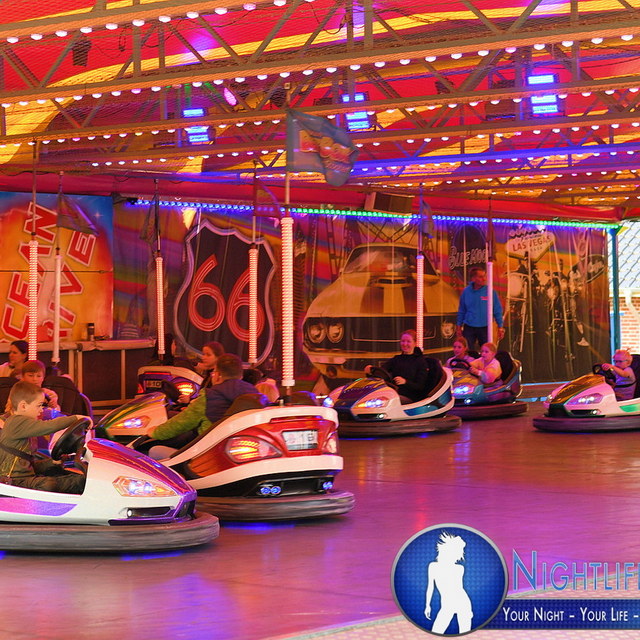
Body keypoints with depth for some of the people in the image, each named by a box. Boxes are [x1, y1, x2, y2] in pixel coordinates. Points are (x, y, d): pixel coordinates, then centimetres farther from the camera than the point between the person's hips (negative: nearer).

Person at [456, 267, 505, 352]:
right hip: (469, 328, 1)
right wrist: (459, 326, 8)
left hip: (484, 328, -1)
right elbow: (461, 311, 8)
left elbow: (497, 310, 0)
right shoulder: (466, 291, -2)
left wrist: (500, 327, -1)